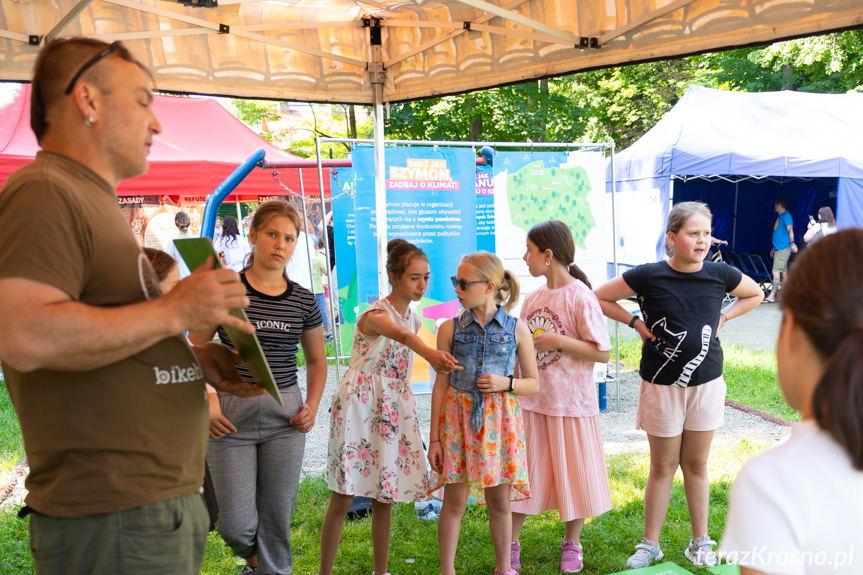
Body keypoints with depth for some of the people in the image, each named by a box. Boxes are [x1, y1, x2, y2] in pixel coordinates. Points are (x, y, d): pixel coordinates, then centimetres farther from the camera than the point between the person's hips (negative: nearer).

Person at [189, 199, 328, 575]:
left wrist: (312, 406, 2)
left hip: (285, 417, 2)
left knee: (277, 518, 7)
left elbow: (317, 361, 17)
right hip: (231, 416, -2)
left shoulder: (303, 301, 4)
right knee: (235, 525, 0)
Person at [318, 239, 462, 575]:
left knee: (385, 496, 10)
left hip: (393, 410, 7)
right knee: (343, 497, -3)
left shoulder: (413, 317, 9)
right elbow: (400, 335, -41)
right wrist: (429, 353, -60)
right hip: (359, 406, -7)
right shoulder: (375, 314, -16)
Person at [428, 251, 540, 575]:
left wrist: (506, 383, -14)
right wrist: (434, 438, 0)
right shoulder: (450, 328, -1)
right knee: (455, 500, 4)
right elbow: (441, 385, 2)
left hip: (499, 419, 0)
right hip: (458, 417, 0)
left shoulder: (517, 329, -1)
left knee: (500, 501, 10)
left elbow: (533, 384, 6)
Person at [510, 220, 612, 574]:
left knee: (574, 474, 10)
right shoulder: (532, 298, 6)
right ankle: (510, 545, 20)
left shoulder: (580, 297, -13)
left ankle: (572, 544, 29)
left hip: (570, 403, -5)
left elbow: (603, 353, -15)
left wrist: (559, 341, -21)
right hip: (531, 402, 5)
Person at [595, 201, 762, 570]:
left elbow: (755, 294, 16)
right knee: (663, 467, 8)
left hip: (706, 384, 2)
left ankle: (700, 542, 29)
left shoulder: (720, 275, -4)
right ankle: (650, 544, 23)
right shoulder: (649, 276, -12)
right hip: (662, 385, -2)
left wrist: (722, 318, 2)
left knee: (696, 464, 14)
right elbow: (599, 298, -3)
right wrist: (636, 322, -10)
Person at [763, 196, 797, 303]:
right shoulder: (780, 217, 20)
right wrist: (773, 248, 28)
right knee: (783, 273, 10)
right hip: (778, 248, 10)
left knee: (776, 272, -12)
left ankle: (772, 296, -14)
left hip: (783, 249, -10)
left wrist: (792, 243, -34)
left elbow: (790, 229, -22)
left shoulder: (786, 216, -9)